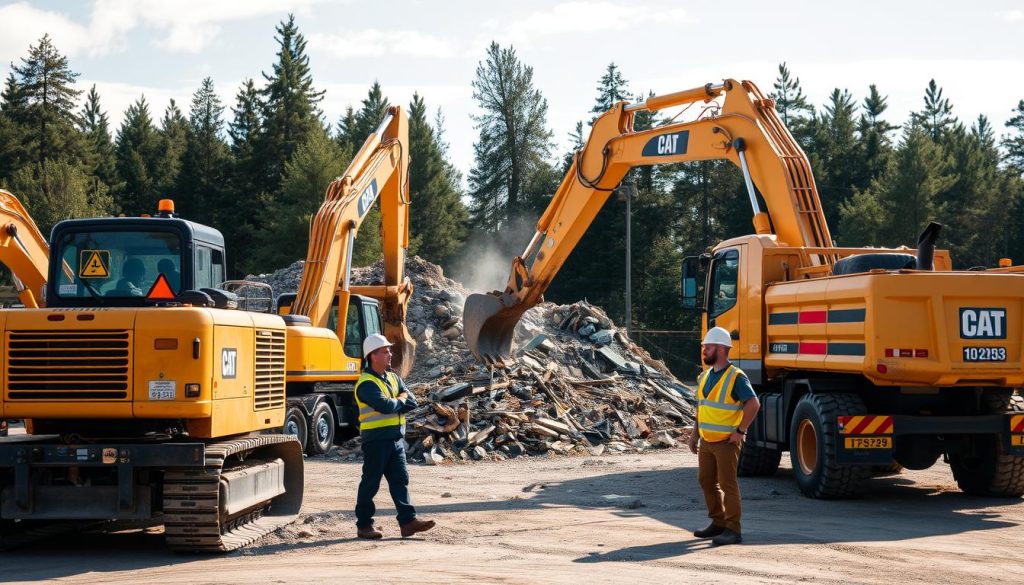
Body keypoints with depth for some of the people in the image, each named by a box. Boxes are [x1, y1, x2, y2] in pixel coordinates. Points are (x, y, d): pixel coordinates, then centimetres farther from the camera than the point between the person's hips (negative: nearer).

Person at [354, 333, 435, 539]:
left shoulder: (393, 378, 14)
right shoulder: (366, 383, -13)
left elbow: (412, 402, 7)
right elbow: (386, 406, -24)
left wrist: (396, 403, -10)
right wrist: (401, 401, -5)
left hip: (396, 437, 8)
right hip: (376, 439, -8)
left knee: (400, 479, 2)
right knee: (370, 483, 0)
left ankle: (408, 521, 0)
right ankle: (364, 525, 8)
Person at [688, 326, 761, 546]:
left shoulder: (736, 377, -14)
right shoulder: (704, 377, 11)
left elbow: (754, 404, -19)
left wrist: (741, 431, -18)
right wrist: (694, 434, 16)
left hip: (726, 442, -8)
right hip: (706, 441, 8)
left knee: (727, 484, -6)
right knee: (706, 481, 12)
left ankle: (733, 530, -2)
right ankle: (718, 523, 25)